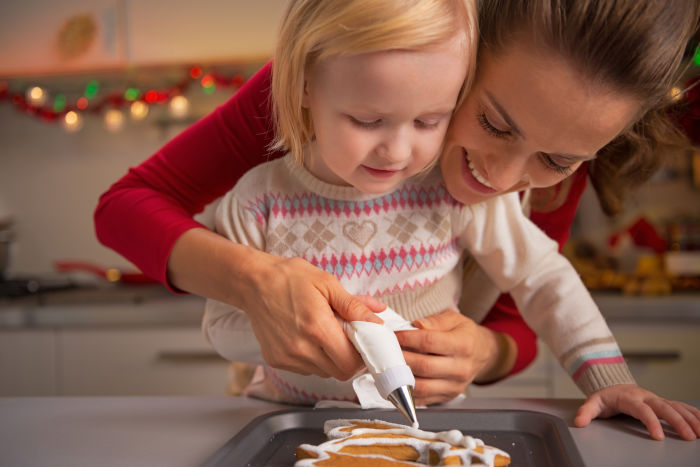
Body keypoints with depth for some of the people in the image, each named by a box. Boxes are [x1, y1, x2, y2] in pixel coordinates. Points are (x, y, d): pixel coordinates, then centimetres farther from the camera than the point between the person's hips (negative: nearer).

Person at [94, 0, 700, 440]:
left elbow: (516, 324, -10)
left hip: (422, 407, 0)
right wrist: (252, 279, -44)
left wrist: (483, 353, -33)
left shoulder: (558, 168, -20)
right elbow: (126, 205, -25)